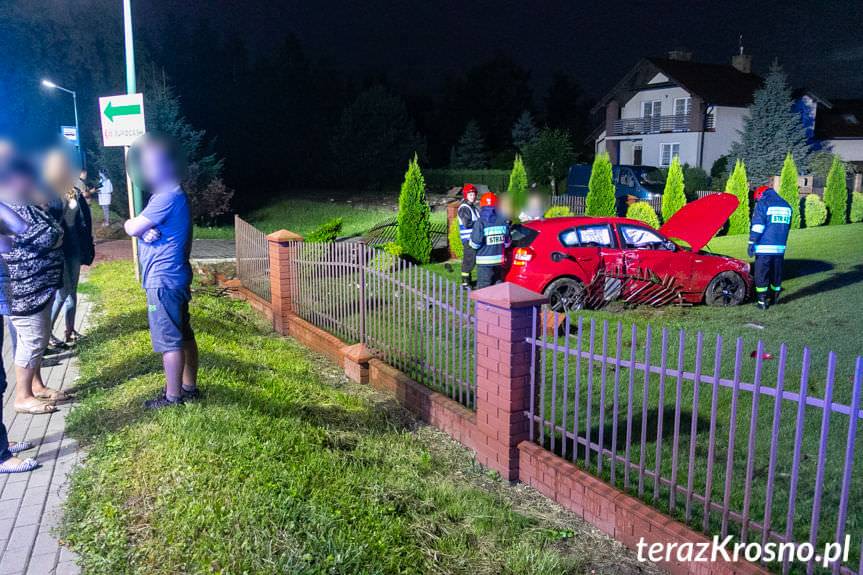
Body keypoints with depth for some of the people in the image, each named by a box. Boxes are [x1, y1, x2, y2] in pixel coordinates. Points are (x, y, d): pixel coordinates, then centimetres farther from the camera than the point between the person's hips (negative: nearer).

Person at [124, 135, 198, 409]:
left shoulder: (168, 196, -19)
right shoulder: (166, 194, 14)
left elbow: (131, 228, -18)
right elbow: (138, 227, 11)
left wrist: (132, 224, 4)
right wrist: (146, 231, -11)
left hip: (163, 281, -10)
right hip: (175, 277, 10)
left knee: (169, 341, 0)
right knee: (183, 335, 16)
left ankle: (173, 396, 10)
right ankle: (189, 386, 27)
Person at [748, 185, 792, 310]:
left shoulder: (762, 204, -4)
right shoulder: (786, 206, 17)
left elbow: (757, 226, -12)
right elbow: (787, 227, 24)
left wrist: (751, 243, -10)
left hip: (764, 247, -6)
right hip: (780, 248, 6)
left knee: (761, 274, 0)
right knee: (776, 274, 16)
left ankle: (762, 301, 0)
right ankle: (774, 298, 26)